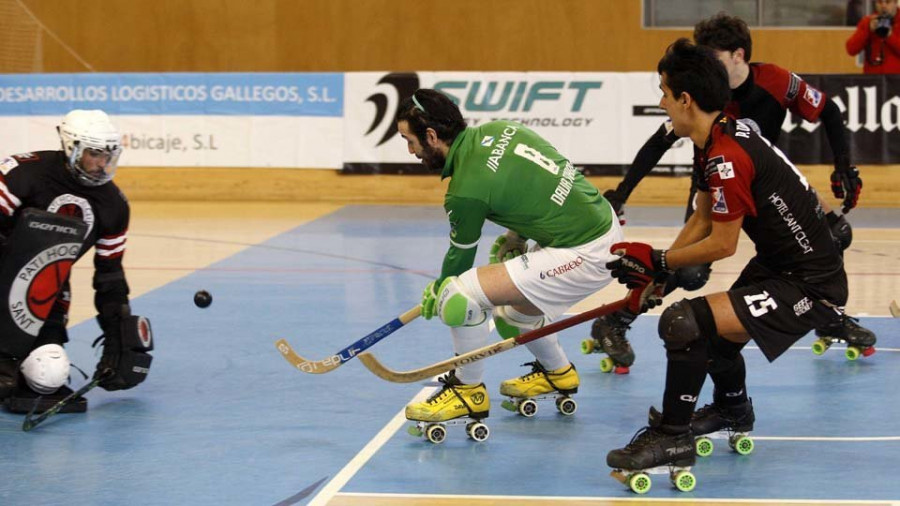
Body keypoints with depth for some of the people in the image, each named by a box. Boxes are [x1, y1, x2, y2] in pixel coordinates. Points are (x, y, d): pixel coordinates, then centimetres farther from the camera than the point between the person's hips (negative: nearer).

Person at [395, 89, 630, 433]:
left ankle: (469, 392, 4)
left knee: (460, 294, -13)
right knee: (512, 311, 28)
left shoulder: (466, 191, -17)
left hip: (585, 256, -10)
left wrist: (436, 294, 18)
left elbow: (460, 256, 0)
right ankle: (557, 373, 51)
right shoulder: (497, 130, 4)